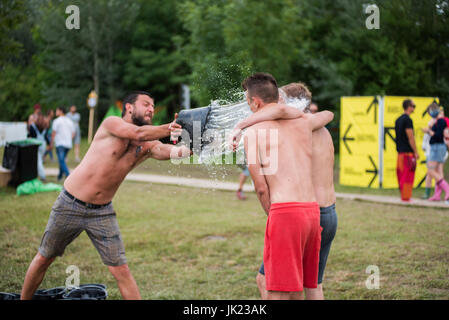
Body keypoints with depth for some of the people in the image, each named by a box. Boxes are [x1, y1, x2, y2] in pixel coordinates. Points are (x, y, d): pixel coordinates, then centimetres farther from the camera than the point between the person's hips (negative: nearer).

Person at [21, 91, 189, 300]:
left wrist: (190, 146, -41)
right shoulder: (112, 123, -10)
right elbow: (138, 133, -29)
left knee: (121, 271, -5)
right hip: (70, 205, -3)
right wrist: (171, 128, -24)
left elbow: (169, 151, -21)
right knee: (43, 259, 12)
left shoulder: (148, 146, 1)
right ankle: (24, 298, 32)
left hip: (102, 212, 3)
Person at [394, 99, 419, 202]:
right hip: (408, 152, -9)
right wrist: (416, 152, -12)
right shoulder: (407, 120, -13)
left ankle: (403, 196, 15)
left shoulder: (398, 120, 15)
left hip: (400, 151, 9)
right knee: (408, 175, -6)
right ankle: (406, 197, -6)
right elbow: (410, 138, -16)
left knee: (401, 173, 11)